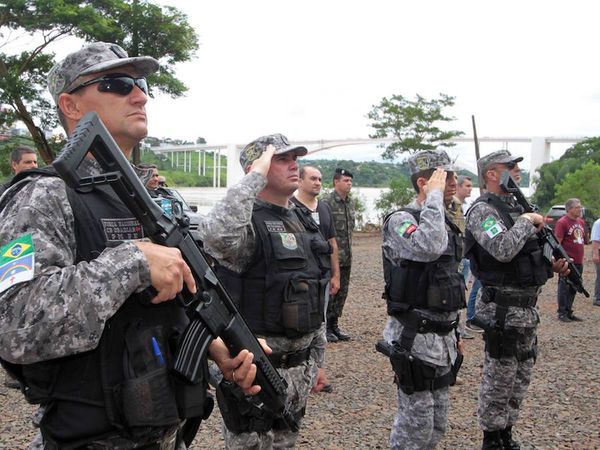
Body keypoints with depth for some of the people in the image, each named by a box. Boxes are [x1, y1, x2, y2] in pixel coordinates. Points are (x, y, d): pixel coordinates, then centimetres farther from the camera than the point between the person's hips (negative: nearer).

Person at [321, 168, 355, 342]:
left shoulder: (349, 203, 14)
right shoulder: (327, 202, -12)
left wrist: (348, 251, 18)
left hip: (346, 257, 8)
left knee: (342, 291, 12)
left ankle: (334, 325, 22)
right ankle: (325, 327, 7)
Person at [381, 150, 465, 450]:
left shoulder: (445, 222, 13)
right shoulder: (400, 220, -13)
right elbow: (430, 246, -37)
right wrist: (434, 196, -24)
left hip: (443, 338, 8)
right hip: (415, 338, -8)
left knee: (436, 425, 17)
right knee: (416, 426, -1)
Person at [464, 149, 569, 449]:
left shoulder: (516, 207, 14)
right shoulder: (483, 210, -14)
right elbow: (503, 250, -31)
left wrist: (552, 266, 3)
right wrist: (527, 221, -17)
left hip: (526, 307, 9)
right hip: (502, 308, -9)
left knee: (521, 376, 18)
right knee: (498, 379, 3)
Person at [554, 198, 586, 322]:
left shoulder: (581, 222, 13)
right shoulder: (562, 222, -12)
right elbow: (557, 242, -14)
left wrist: (581, 257, 19)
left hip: (578, 262, 8)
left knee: (573, 288, 13)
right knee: (564, 287, -1)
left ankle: (569, 312, 22)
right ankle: (562, 313, 7)